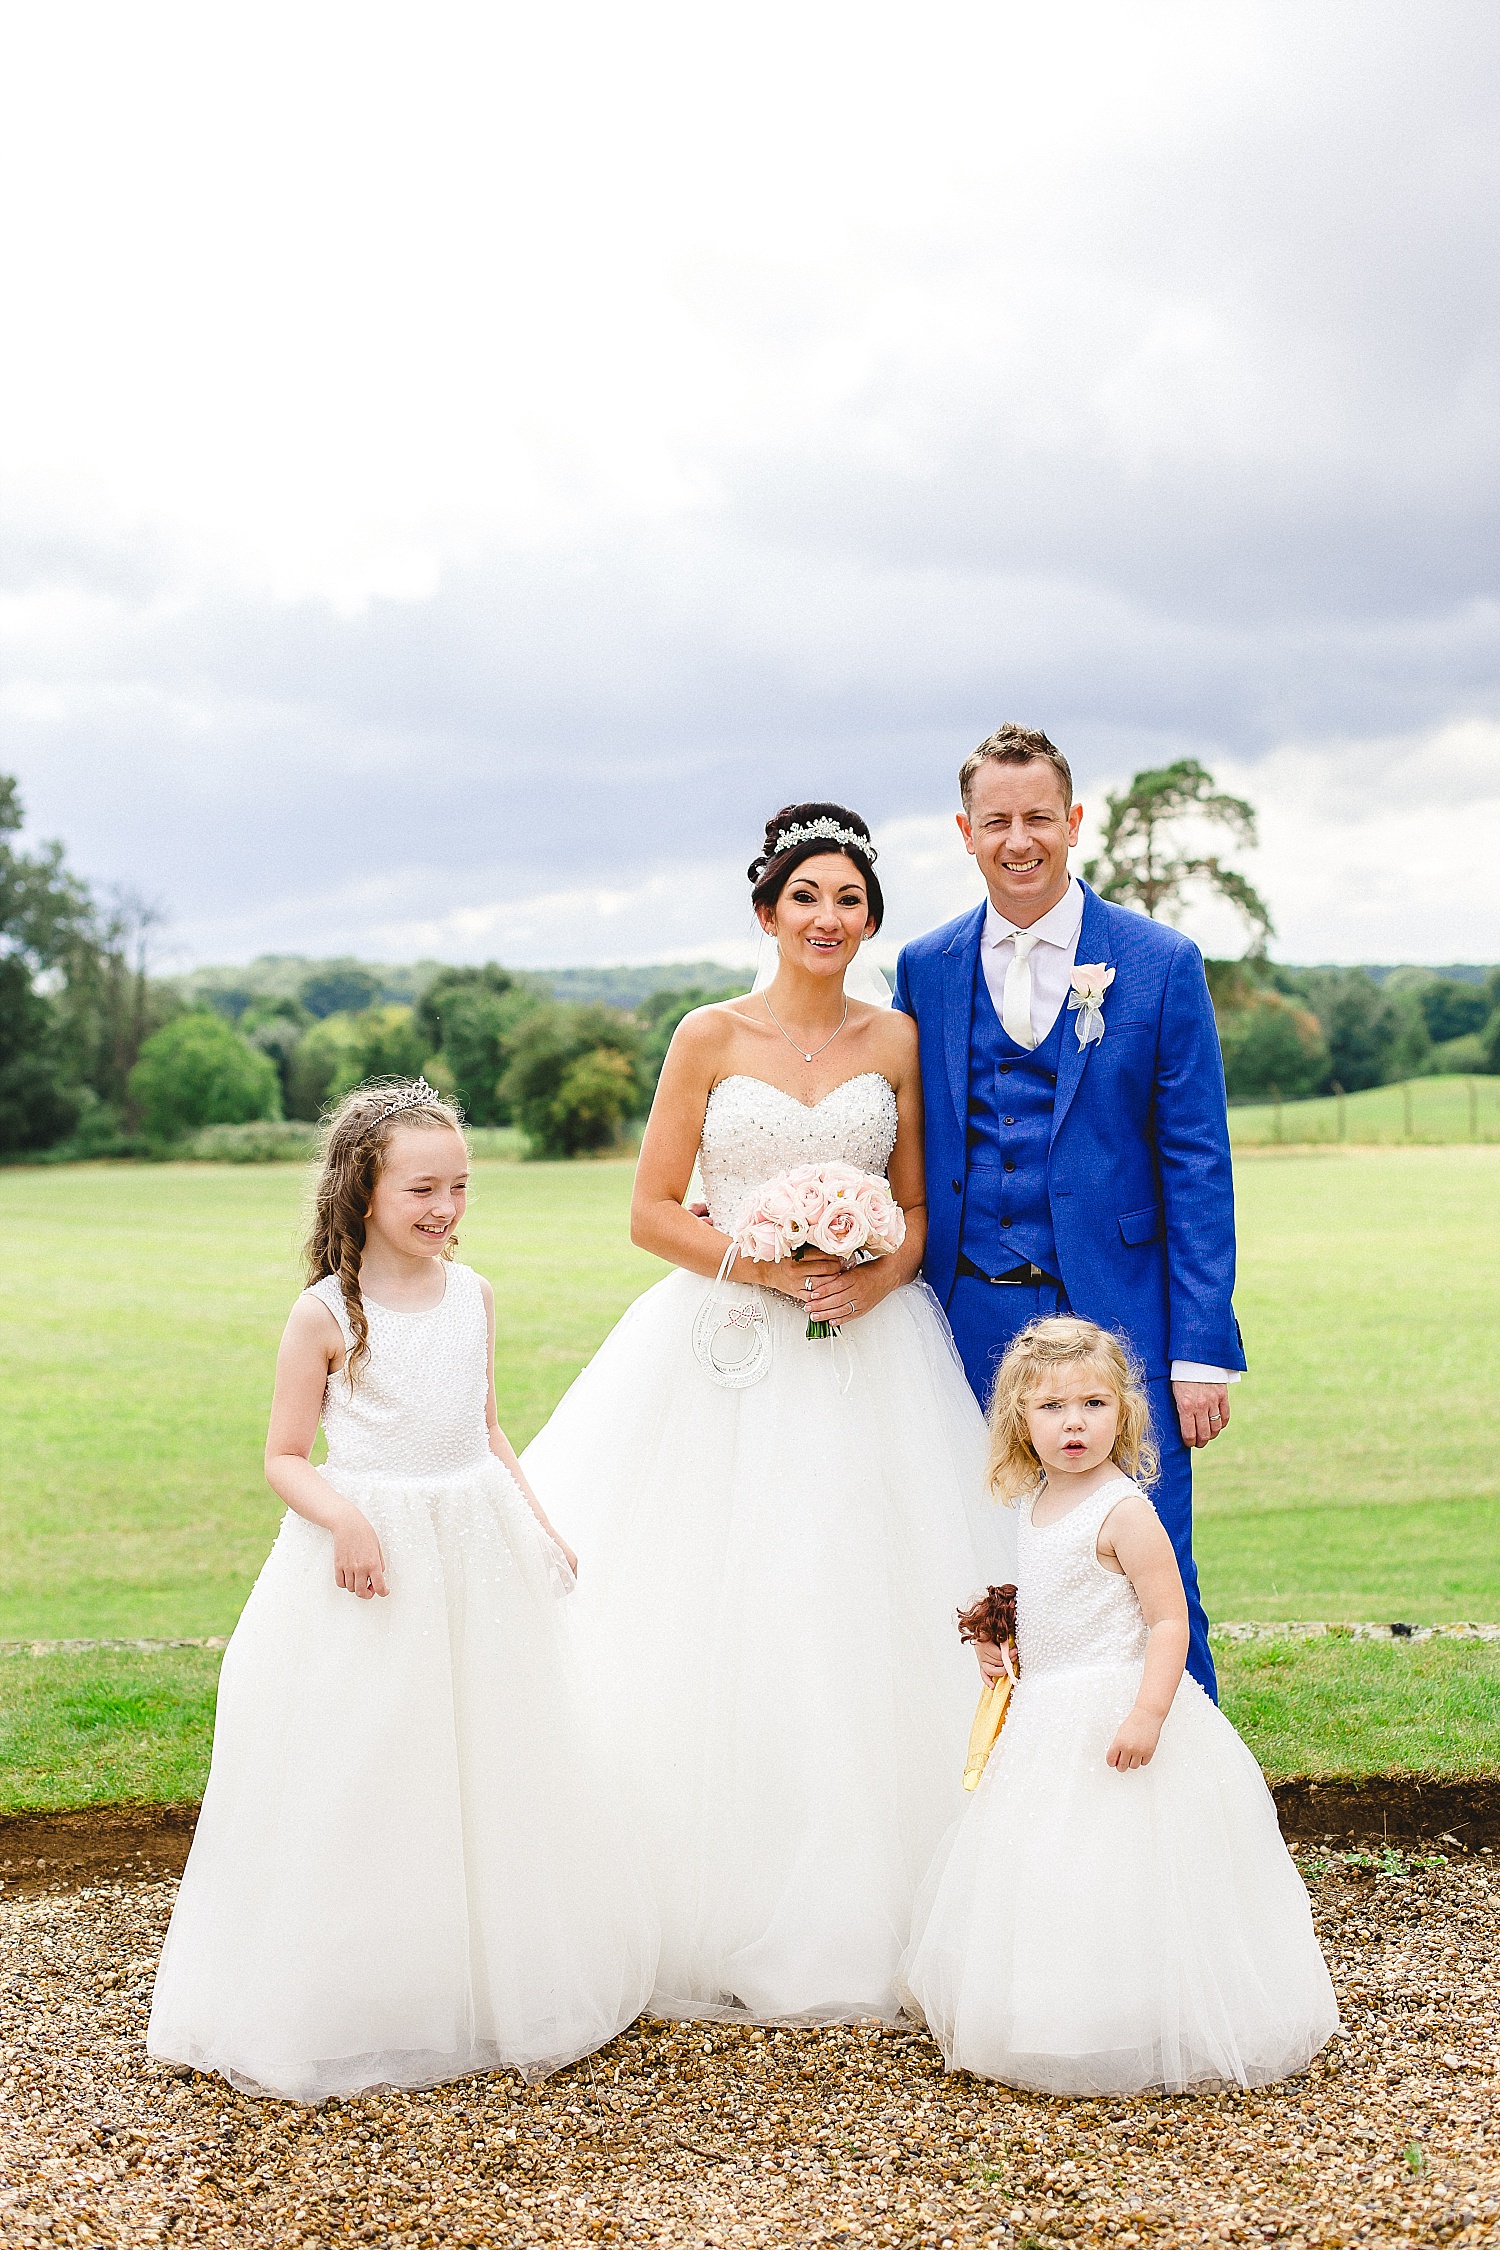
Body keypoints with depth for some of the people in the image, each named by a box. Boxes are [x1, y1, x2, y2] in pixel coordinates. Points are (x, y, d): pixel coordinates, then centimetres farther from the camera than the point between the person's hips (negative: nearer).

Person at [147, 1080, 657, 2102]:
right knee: (368, 1790, 2)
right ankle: (354, 2015, 18)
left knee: (491, 1777, 13)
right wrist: (344, 1517, -24)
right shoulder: (327, 1312, -11)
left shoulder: (473, 1294, 4)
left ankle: (497, 1993, 31)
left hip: (478, 1553, 5)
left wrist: (536, 1522, 8)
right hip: (371, 1555, -5)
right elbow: (286, 1457, -7)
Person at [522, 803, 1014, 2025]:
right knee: (709, 1635, -2)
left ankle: (858, 1914, 13)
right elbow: (653, 1210, 0)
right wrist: (766, 1265, -13)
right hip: (725, 1362, -1)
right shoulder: (711, 1037, 1)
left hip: (866, 1361, 2)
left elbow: (917, 1207, 9)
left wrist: (873, 1280, -11)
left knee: (860, 1629, 0)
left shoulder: (897, 1040, 6)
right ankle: (715, 1917, 9)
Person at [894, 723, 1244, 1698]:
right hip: (970, 1325, 3)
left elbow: (1198, 1167, -3)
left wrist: (1203, 1350, -8)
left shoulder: (1162, 964, -1)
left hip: (1118, 1322, -2)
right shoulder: (926, 968, 7)